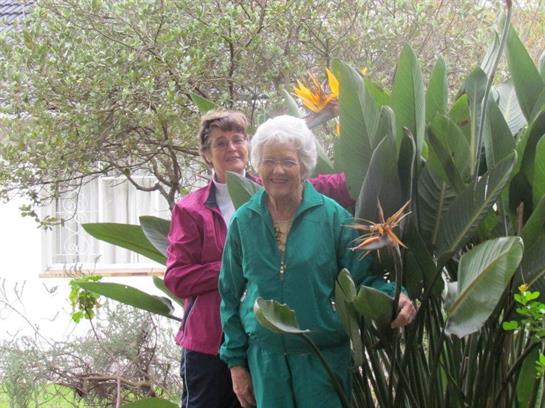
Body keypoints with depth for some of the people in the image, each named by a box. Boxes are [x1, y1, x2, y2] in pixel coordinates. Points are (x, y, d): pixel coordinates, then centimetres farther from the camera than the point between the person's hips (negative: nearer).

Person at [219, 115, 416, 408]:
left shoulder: (332, 216, -4)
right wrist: (236, 362, 7)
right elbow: (231, 296, 8)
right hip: (265, 358, 2)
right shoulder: (243, 222, 3)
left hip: (324, 359, -2)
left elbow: (362, 277, -2)